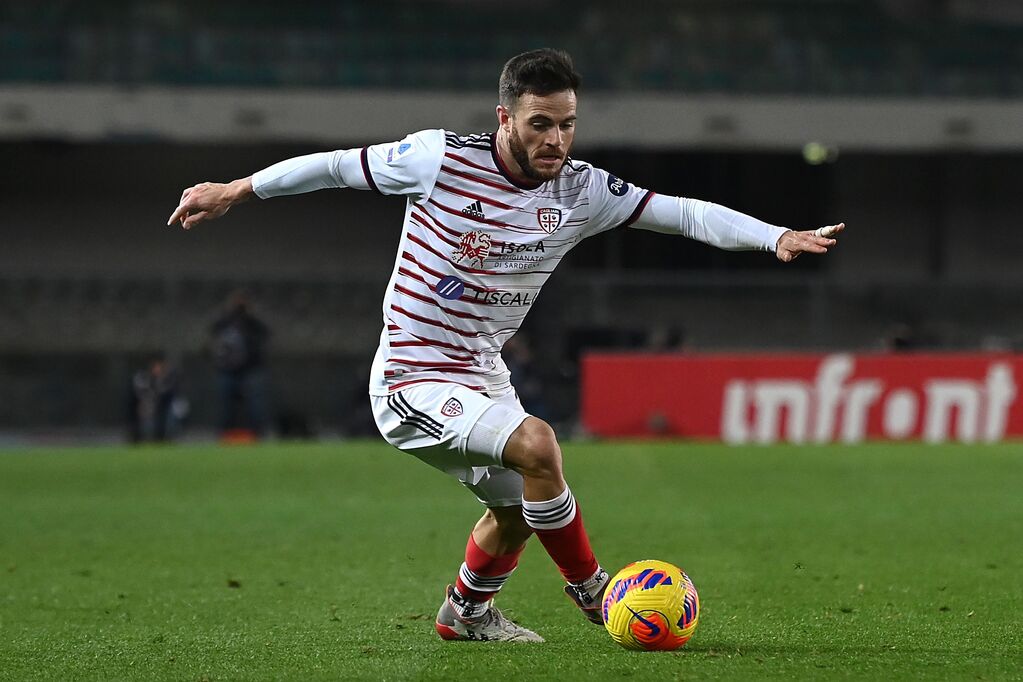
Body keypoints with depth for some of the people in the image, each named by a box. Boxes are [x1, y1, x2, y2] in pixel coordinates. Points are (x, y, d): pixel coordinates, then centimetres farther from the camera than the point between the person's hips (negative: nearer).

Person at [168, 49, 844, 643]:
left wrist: (777, 237, -21)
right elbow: (339, 165, -5)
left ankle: (466, 610, 52)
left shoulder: (580, 190, -6)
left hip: (483, 376, 7)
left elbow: (681, 212, -9)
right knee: (536, 446, -28)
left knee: (516, 508, 24)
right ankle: (592, 590, -9)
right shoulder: (440, 159, -18)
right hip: (413, 382, -7)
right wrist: (236, 191, 2)